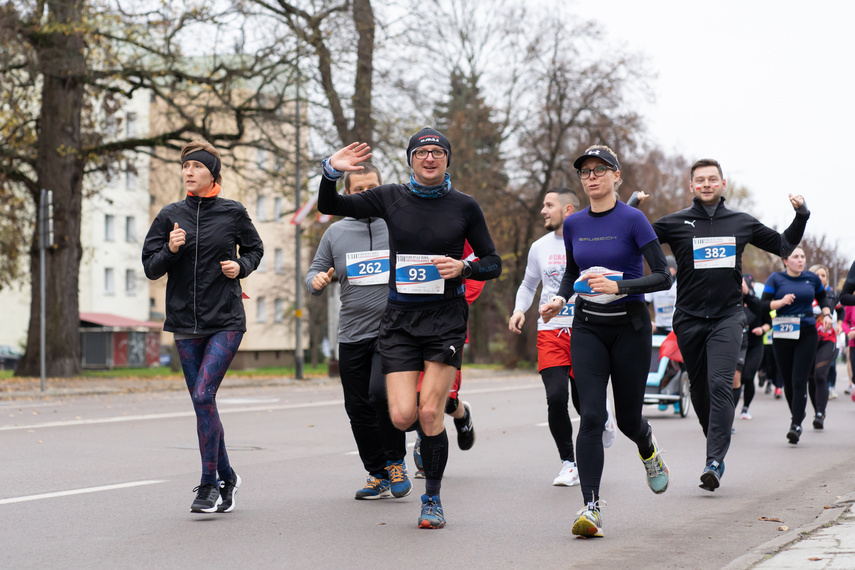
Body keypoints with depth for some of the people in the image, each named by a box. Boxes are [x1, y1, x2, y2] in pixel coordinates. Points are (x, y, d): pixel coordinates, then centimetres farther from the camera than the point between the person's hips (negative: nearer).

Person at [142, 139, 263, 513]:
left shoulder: (232, 213, 1)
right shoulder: (170, 216, 5)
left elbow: (254, 249, 16)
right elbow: (151, 268, 4)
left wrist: (241, 266, -4)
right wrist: (171, 250, -15)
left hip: (226, 320, -3)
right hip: (185, 323, 3)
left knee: (204, 395, -16)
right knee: (202, 402, 7)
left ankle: (209, 484, -7)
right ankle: (226, 479, 23)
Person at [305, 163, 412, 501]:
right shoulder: (336, 233, 10)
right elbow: (315, 271, 16)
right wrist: (317, 281, -7)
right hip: (352, 335, 4)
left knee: (381, 392, -23)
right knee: (358, 409, 6)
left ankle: (395, 462, -2)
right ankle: (377, 475, 23)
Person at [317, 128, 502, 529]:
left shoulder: (464, 206, 2)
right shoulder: (391, 198, 4)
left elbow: (493, 263, 7)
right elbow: (329, 207, 8)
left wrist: (463, 268, -14)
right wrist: (332, 170, -11)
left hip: (446, 318, -1)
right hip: (400, 318, 2)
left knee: (430, 413, -10)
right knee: (402, 417, -8)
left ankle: (433, 499, 8)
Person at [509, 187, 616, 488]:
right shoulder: (539, 247, 11)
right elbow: (528, 285, 24)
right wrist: (519, 310, 6)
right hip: (551, 331, 2)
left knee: (585, 402, -2)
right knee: (556, 397, -14)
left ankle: (603, 420, 36)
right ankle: (568, 463, 2)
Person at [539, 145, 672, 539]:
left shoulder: (633, 219, -10)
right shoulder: (574, 224, 5)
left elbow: (663, 277, -13)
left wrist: (619, 286, -26)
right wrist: (559, 299, 3)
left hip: (630, 325, -3)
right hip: (588, 328, 3)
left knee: (627, 418, 8)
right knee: (591, 417, -12)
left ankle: (649, 451, 46)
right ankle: (591, 508, -12)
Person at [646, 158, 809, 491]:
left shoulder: (742, 223, 9)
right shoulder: (674, 224, 3)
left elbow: (784, 246, 22)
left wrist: (801, 215, 9)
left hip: (727, 317, -1)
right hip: (689, 319, 1)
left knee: (720, 385, -16)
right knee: (699, 389, 8)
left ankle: (715, 461, -19)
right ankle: (716, 443, 30)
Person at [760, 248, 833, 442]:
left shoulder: (812, 278, 7)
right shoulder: (776, 278, 0)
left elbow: (822, 298, 25)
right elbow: (763, 305, -7)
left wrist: (826, 314, 9)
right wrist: (781, 302, -23)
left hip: (807, 333, 0)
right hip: (782, 334, 0)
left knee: (799, 380, -10)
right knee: (788, 381, 7)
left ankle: (796, 425, -11)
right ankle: (796, 413, 32)